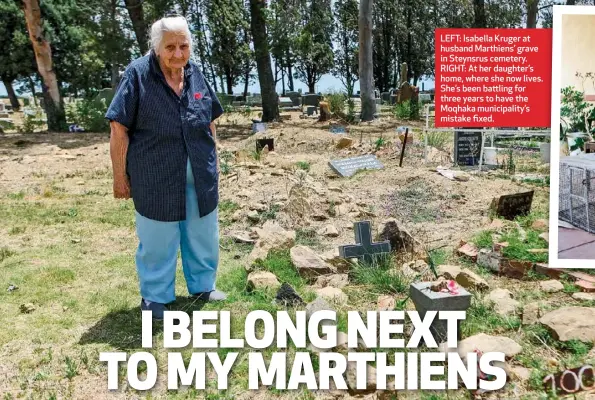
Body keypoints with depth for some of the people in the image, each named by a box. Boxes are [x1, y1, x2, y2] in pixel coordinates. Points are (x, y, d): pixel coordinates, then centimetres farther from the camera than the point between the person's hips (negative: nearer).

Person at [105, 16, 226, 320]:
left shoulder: (195, 74, 2)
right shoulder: (137, 74, -12)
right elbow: (119, 129, -12)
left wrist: (214, 160, 15)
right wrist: (120, 176, -11)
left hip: (200, 176, 5)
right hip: (156, 177, -5)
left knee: (202, 235, 16)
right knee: (157, 240, 8)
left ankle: (202, 286, 35)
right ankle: (155, 296, 27)